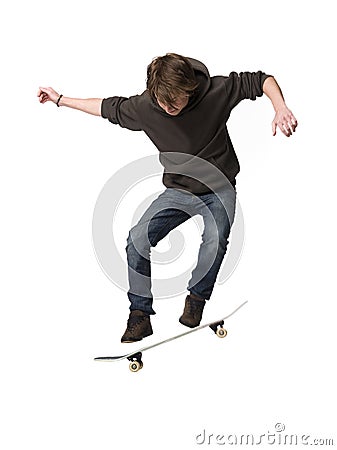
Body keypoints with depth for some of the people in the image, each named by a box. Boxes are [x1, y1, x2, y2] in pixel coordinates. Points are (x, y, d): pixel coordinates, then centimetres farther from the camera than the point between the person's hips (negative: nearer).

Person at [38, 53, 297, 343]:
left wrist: (280, 107, -29)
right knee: (138, 237, -17)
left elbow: (261, 80, -10)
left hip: (219, 190, -2)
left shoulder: (216, 91, -19)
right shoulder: (144, 106, -12)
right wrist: (60, 99, 12)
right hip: (178, 191, 2)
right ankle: (141, 315, -6)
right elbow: (108, 107, 5)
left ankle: (196, 298, -5)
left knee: (215, 239, -30)